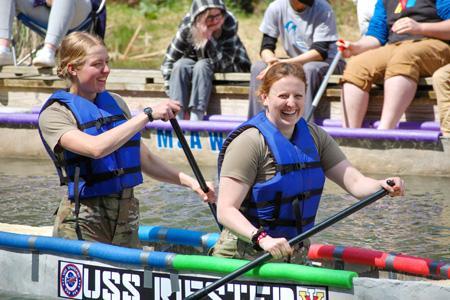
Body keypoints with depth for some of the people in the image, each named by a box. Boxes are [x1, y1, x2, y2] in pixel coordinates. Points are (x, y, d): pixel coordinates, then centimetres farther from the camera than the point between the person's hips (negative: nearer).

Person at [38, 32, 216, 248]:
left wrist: (187, 180, 4)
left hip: (127, 216, 6)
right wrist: (148, 115, -22)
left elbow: (144, 160, 18)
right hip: (84, 221, -6)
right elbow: (96, 147, -25)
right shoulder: (54, 114, -6)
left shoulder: (115, 103, 13)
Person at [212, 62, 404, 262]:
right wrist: (262, 239, -33)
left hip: (296, 255, 6)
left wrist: (383, 186, -19)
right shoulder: (249, 142, -11)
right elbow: (226, 210, -17)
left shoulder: (314, 137, 11)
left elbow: (355, 182, 4)